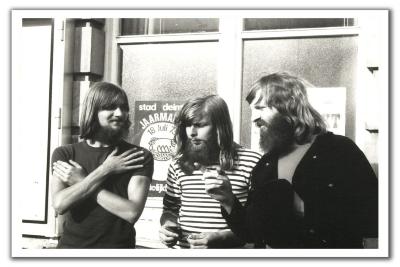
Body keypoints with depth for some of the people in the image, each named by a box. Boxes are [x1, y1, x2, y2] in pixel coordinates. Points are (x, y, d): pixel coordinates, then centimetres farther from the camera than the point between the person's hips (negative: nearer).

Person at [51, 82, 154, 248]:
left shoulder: (140, 157, -7)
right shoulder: (64, 154, -1)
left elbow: (132, 212, -18)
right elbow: (59, 204, -15)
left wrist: (81, 181, -14)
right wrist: (104, 171, -16)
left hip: (118, 246, -1)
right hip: (72, 244, 1)